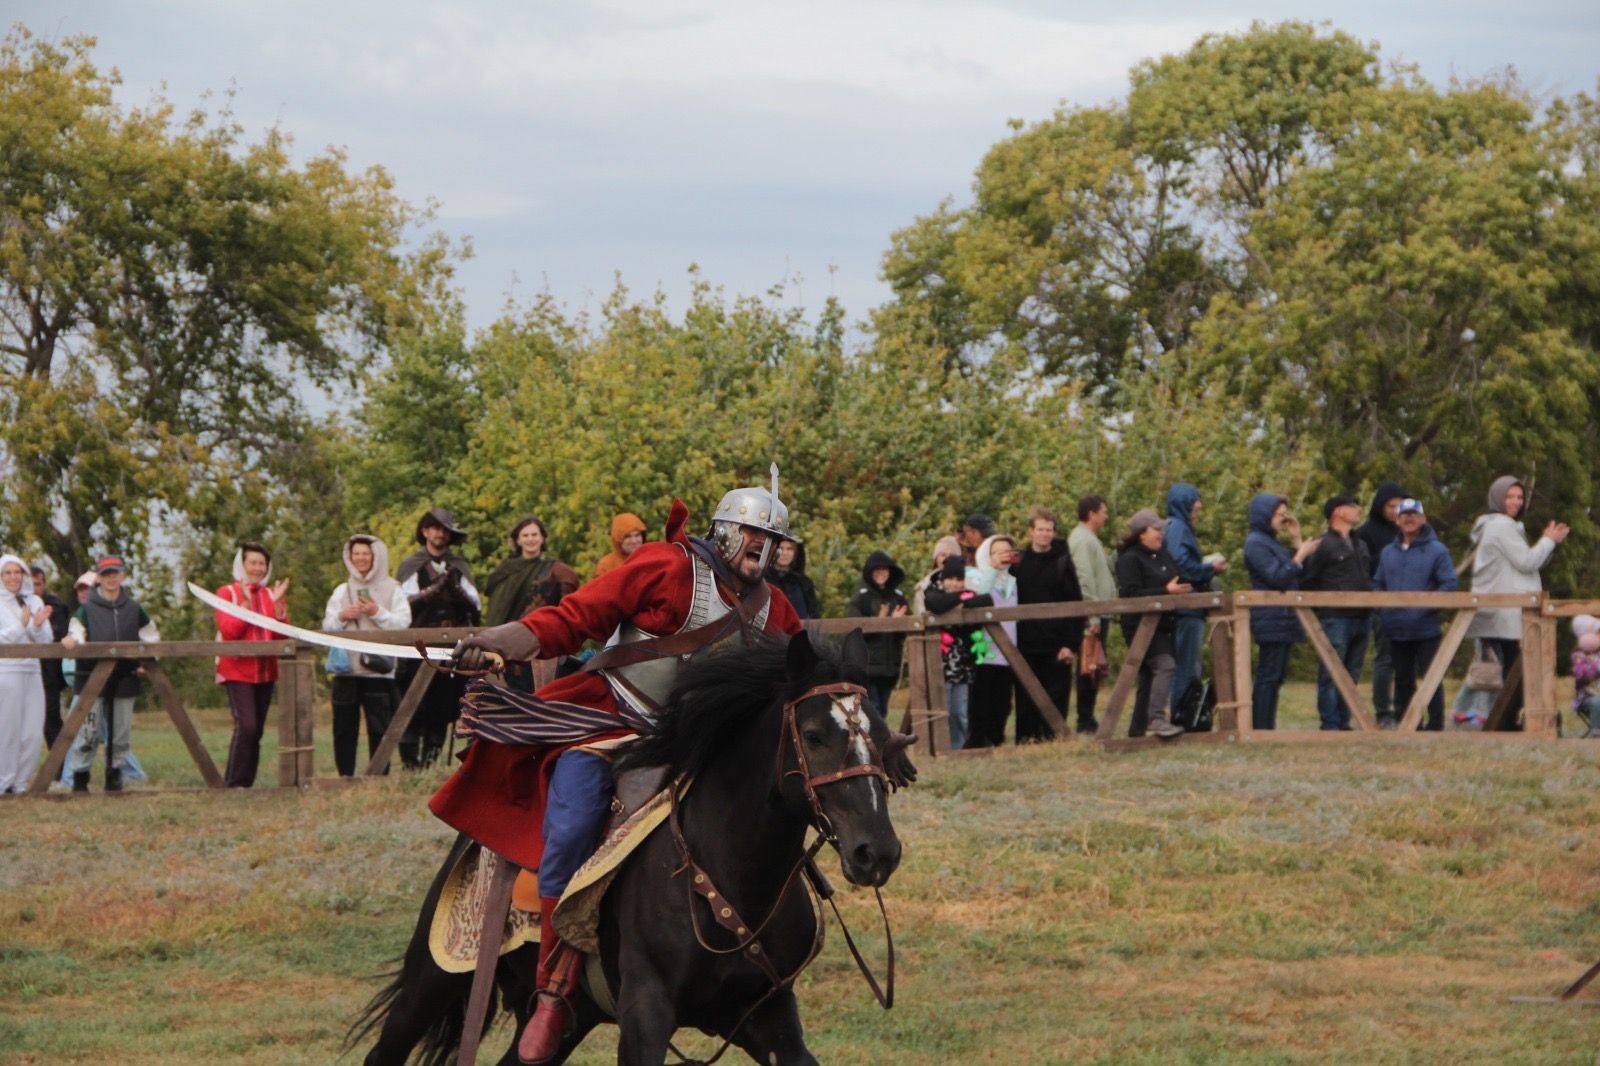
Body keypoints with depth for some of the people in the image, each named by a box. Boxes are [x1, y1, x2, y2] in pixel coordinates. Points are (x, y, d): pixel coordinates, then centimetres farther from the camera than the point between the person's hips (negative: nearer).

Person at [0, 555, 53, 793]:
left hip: (32, 672, 5)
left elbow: (46, 641, 10)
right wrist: (21, 625, -18)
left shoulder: (34, 602, 13)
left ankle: (20, 782, 10)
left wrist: (38, 626, -9)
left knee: (33, 733, 1)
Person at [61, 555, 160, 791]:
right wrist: (72, 639, -30)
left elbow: (151, 637, 21)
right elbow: (76, 633, -6)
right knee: (88, 732, -8)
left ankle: (115, 777, 15)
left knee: (121, 733, 5)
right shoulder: (87, 609, 3)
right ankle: (80, 778, 0)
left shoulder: (133, 609, 11)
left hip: (124, 679, 3)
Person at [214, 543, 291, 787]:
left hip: (265, 671, 5)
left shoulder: (271, 594, 14)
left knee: (257, 730, 4)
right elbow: (228, 631, -12)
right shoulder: (227, 593, 1)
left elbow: (282, 634, 2)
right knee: (246, 725, -18)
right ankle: (234, 783, -14)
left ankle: (247, 782, 10)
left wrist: (278, 604, -10)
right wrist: (246, 602, -19)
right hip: (237, 670, -5)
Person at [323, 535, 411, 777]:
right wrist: (341, 617, -5)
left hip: (378, 672, -3)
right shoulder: (342, 591, 18)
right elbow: (327, 626, 14)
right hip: (346, 669, 3)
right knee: (344, 727, 1)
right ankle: (345, 777, 5)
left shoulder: (393, 590, 7)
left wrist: (378, 613, -15)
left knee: (379, 728, -7)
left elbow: (403, 623, -3)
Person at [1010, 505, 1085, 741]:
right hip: (1025, 646, 2)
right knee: (1026, 702, 2)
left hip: (1057, 647, -2)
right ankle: (1026, 742, 6)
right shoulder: (1018, 563, 9)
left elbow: (1076, 606, 0)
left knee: (1056, 699, -3)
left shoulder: (1062, 562, 3)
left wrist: (1072, 644, -8)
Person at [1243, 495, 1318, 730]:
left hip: (1283, 620, 10)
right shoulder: (1256, 544, -10)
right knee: (1268, 676, -10)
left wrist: (1297, 541, 14)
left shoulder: (1270, 542, 19)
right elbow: (1278, 578, -19)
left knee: (1277, 676, 9)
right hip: (1271, 620, -10)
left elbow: (1297, 576, 19)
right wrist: (1301, 554, -12)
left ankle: (1267, 727, 11)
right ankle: (1261, 728, -11)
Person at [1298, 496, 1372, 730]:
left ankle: (1343, 722, 15)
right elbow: (1307, 581, -7)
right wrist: (1322, 605, -7)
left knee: (1352, 674, 10)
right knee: (1331, 674, -7)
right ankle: (1330, 724, -7)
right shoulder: (1322, 545, -5)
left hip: (1360, 619, 8)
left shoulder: (1360, 545, 20)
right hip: (1334, 619, -8)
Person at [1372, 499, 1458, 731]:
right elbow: (1377, 584, 19)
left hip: (1425, 628, -5)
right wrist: (1381, 603, -1)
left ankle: (1435, 724, -3)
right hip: (1396, 630, 5)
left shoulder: (1437, 551, -2)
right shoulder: (1388, 553, 16)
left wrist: (1426, 604, -17)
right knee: (1403, 679, 12)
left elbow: (1450, 585, -8)